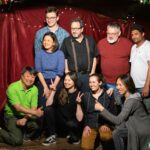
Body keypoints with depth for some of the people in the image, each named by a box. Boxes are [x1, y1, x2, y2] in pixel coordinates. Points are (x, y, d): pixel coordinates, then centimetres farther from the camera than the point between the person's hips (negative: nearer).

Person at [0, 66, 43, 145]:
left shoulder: (34, 89, -5)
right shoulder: (12, 88, -19)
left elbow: (33, 108, -8)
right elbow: (18, 108, -27)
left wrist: (25, 119, -26)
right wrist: (35, 112, -36)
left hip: (27, 115, 5)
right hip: (12, 115, -4)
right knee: (17, 140, -23)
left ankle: (24, 131, 6)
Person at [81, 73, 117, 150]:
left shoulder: (108, 95, -3)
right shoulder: (86, 96, 7)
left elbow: (113, 112, 0)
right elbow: (83, 112, 12)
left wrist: (106, 124, -13)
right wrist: (86, 125, -2)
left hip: (104, 124, -2)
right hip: (90, 125, 2)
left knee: (106, 137, -35)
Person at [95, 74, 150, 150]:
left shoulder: (131, 101, -26)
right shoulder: (127, 97, 2)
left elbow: (118, 120, -28)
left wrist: (101, 109, -25)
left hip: (144, 131, -8)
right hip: (136, 126, 8)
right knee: (116, 133, -4)